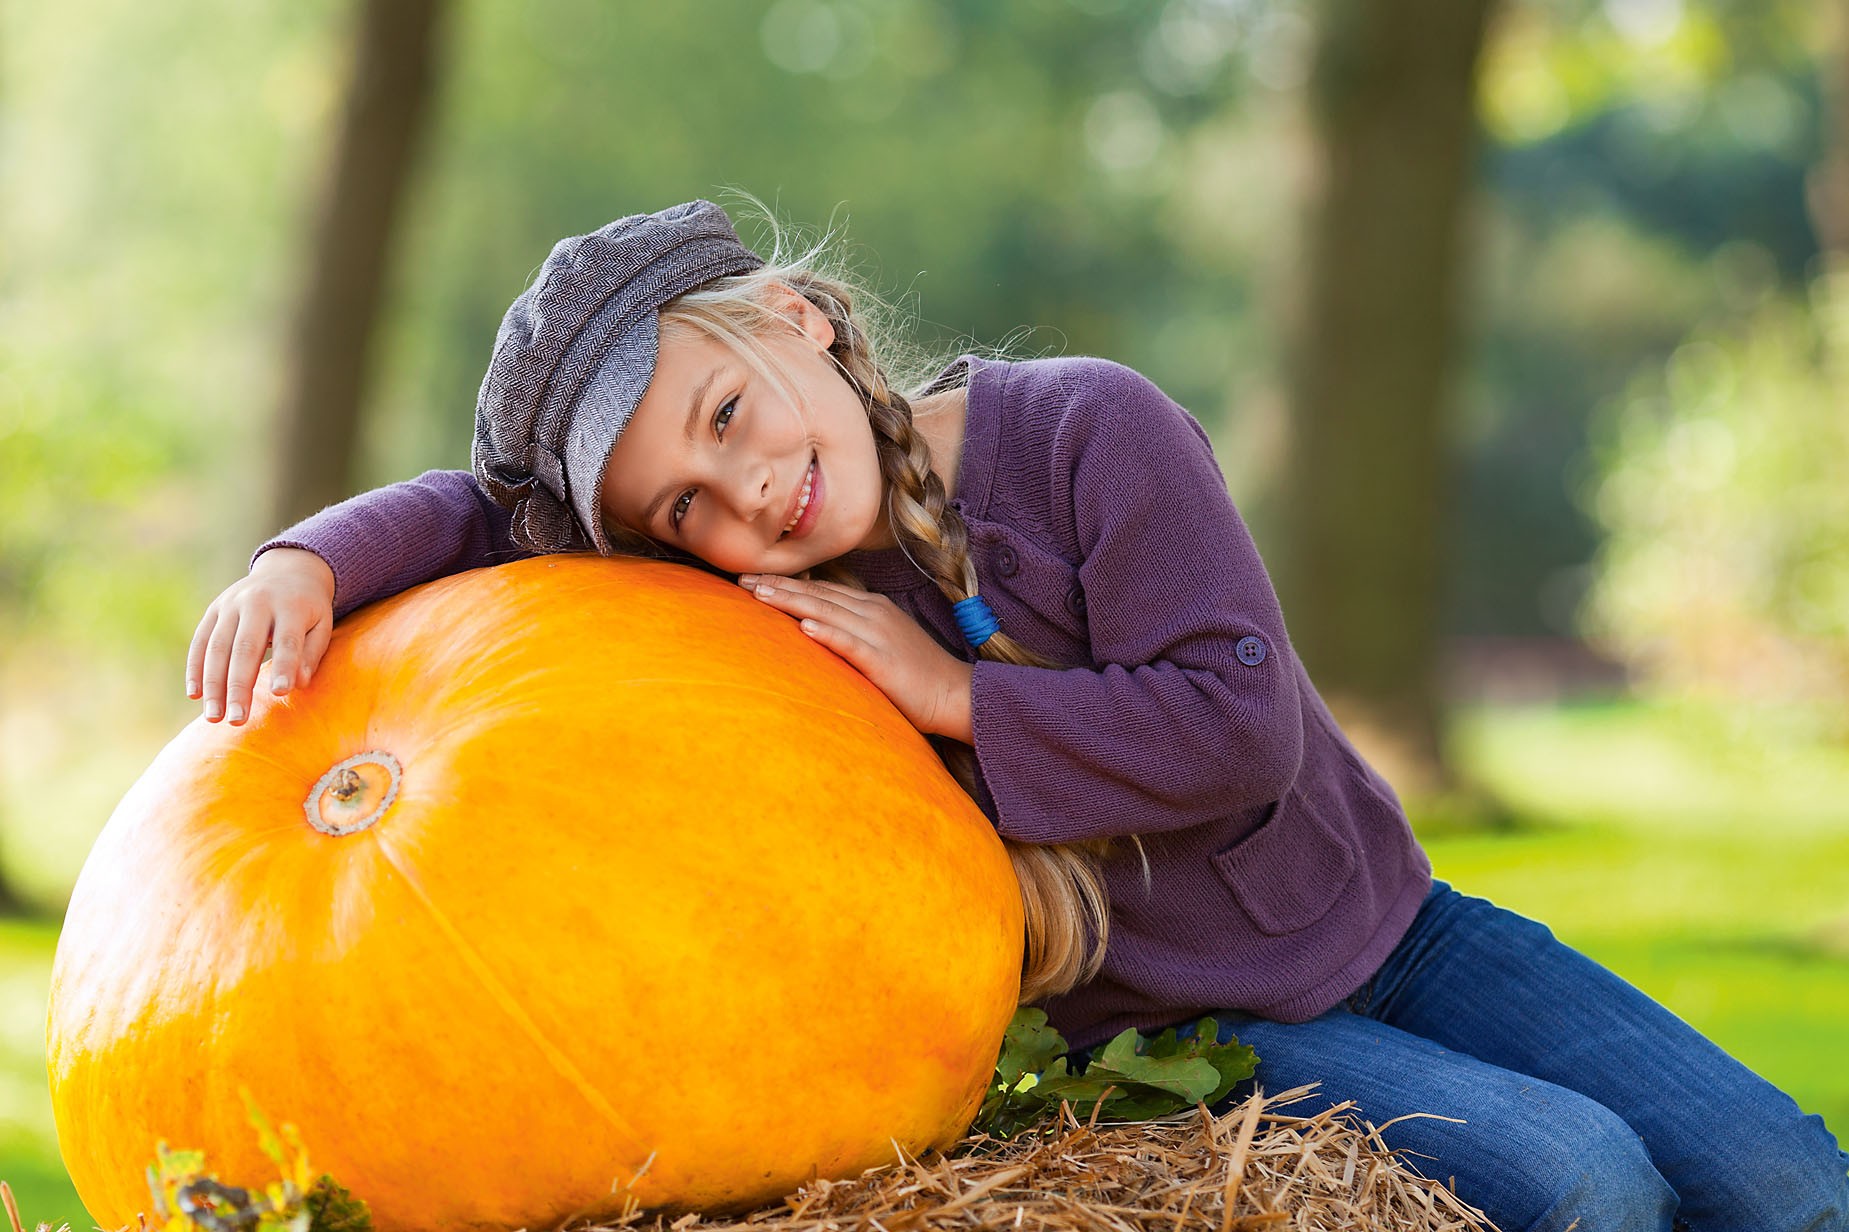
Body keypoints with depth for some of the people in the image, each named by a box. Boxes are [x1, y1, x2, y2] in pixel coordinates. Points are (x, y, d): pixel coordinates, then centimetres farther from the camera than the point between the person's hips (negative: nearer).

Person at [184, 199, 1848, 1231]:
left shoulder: (1087, 430, -17)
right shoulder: (767, 601, -10)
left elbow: (1239, 732, -20)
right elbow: (484, 509, -4)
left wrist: (953, 695, -24)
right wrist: (306, 563, -24)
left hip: (1383, 932, 1)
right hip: (1190, 1038, -1)